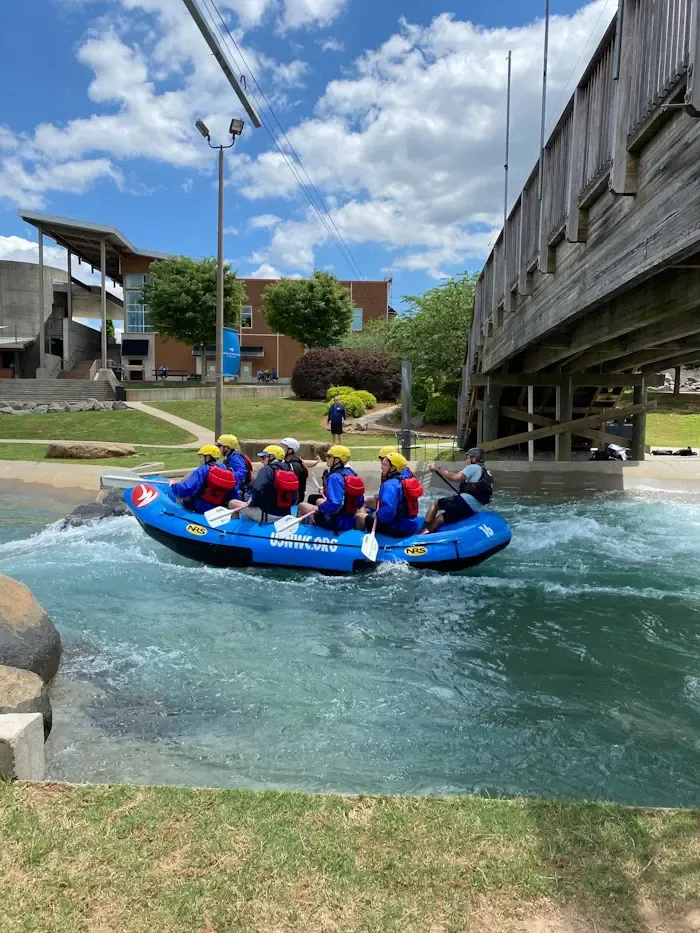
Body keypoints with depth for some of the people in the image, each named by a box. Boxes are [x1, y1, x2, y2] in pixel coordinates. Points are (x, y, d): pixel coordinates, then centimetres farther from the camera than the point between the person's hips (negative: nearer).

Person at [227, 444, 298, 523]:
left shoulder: (266, 469, -10)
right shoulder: (290, 471, 7)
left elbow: (257, 489, -24)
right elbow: (294, 498, 9)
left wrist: (253, 503, -5)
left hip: (267, 514, -7)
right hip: (285, 515, 7)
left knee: (232, 503, 7)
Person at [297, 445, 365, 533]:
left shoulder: (334, 477, -23)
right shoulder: (351, 473, 1)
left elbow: (334, 504, -32)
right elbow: (360, 501, 8)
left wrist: (319, 507, -15)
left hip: (336, 522, -8)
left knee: (302, 506, 12)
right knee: (319, 501, 33)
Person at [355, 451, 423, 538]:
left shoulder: (390, 485, -21)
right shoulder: (407, 478, 8)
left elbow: (387, 511, -33)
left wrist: (377, 515, -14)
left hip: (397, 528, -9)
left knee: (359, 516, 5)